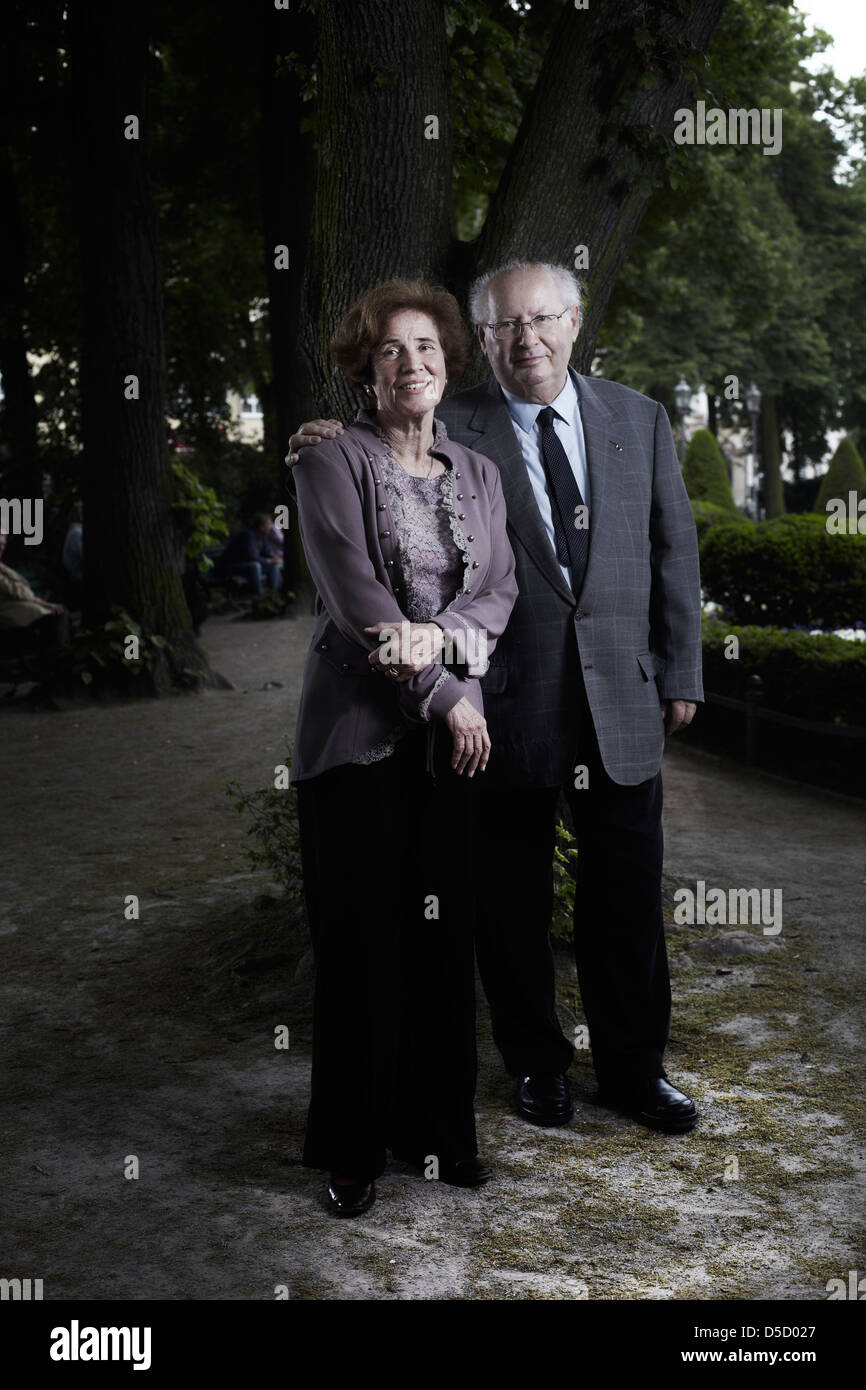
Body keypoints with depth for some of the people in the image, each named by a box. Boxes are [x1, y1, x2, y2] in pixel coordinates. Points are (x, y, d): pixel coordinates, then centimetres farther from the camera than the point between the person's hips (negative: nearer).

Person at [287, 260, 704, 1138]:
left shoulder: (638, 419, 8)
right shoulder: (452, 431, -2)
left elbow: (673, 548, 10)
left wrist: (680, 673, 7)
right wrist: (332, 443, -17)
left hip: (623, 700, 2)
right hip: (507, 702, -2)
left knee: (627, 898, 11)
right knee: (512, 901, 10)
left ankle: (632, 1067, 29)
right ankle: (535, 1064, 30)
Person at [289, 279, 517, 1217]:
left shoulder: (477, 473, 14)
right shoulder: (333, 464, -3)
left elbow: (500, 591, 6)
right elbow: (355, 600, -11)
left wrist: (437, 632, -15)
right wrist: (447, 698, -11)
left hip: (451, 729, 4)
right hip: (358, 728, -4)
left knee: (444, 933, 8)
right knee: (361, 938, 0)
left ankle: (440, 1129, 22)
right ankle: (353, 1149, 13)